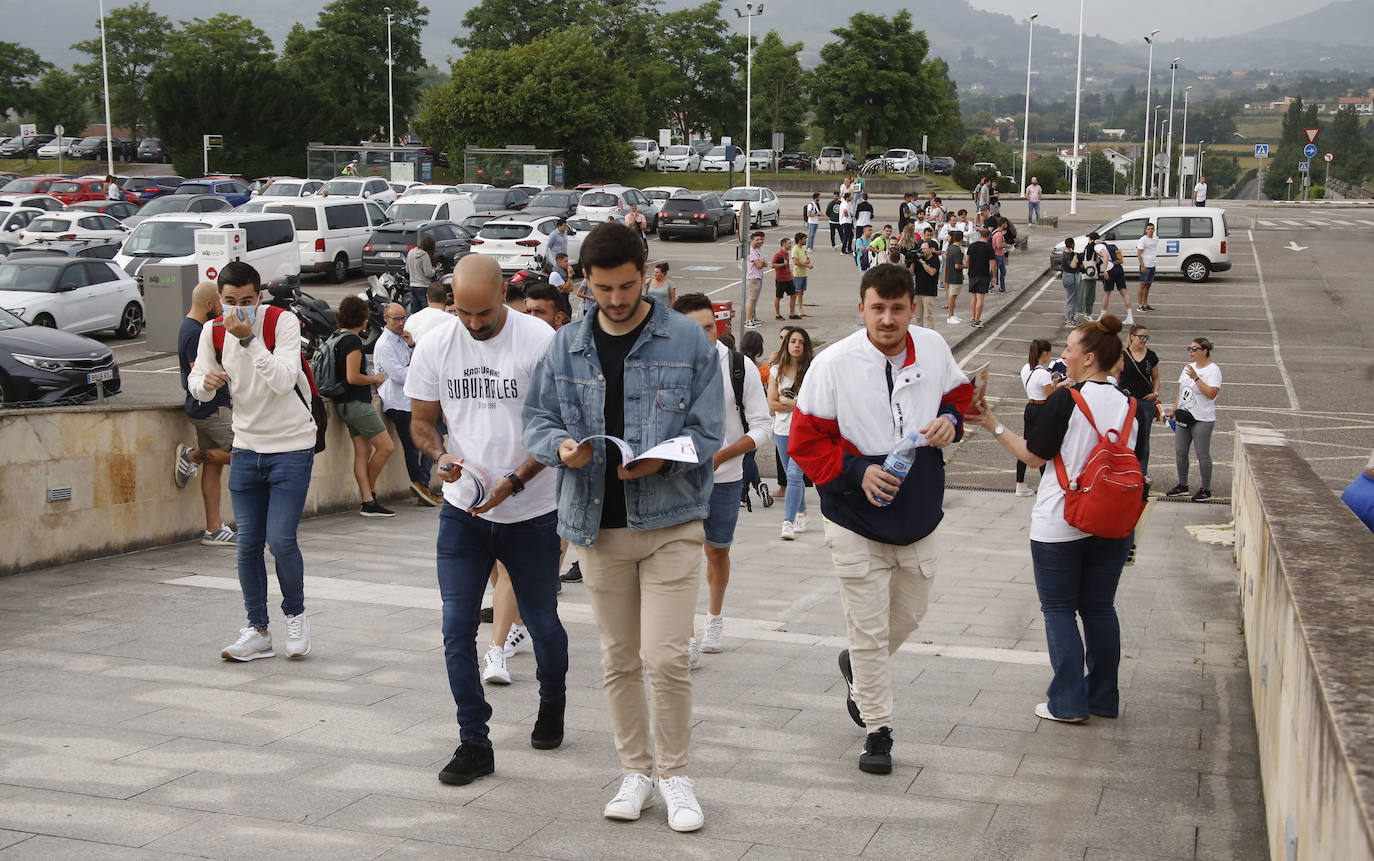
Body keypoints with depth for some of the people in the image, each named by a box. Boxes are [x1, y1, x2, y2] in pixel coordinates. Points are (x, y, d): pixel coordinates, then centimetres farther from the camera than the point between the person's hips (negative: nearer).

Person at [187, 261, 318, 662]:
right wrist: (206, 381, -18)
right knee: (248, 544, 3)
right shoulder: (213, 331, 1)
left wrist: (250, 339, -33)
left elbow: (283, 380, -26)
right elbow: (197, 384, 5)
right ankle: (257, 631, 15)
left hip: (291, 445, -5)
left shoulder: (283, 323, -14)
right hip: (246, 446, 5)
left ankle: (295, 614, 13)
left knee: (280, 538, -11)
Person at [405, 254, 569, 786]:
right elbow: (422, 421, 9)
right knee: (457, 627, -4)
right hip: (463, 511, 2)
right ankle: (474, 742, 7)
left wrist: (513, 482, -19)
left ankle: (552, 703, 40)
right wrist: (442, 457, -13)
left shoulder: (539, 341, -11)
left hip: (531, 511, -2)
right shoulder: (434, 347, -1)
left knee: (542, 623, 11)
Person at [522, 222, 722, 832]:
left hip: (671, 522, -3)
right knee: (618, 660, 12)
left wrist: (661, 460, -21)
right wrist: (561, 447, -13)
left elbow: (707, 432, -2)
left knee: (666, 658, -8)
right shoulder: (566, 347, 7)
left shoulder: (688, 341, -2)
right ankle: (636, 771, 26)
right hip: (598, 526, 3)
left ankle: (673, 773, 10)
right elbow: (537, 419, 10)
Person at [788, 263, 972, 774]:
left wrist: (951, 419, -7)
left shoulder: (933, 349, -3)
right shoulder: (834, 364, -15)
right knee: (868, 629, 0)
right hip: (858, 521, -4)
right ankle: (877, 729, 16)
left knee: (909, 615, 20)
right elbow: (805, 441, -10)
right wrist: (857, 472, -22)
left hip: (919, 514, 4)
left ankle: (857, 667, 50)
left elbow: (959, 393, 16)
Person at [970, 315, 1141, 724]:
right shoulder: (1128, 404, 3)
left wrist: (995, 426, 0)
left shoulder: (1064, 401, -15)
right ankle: (1104, 697, 20)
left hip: (1060, 524, -5)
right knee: (1099, 608, 15)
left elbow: (1035, 455, -9)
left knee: (1059, 609, 5)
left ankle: (1068, 702, 5)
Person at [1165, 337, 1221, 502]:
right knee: (1180, 452, 10)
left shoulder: (1213, 370, -9)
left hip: (1202, 420, -8)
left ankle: (1206, 490, 5)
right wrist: (1174, 410, 17)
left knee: (1203, 454, -2)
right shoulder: (1189, 367, 15)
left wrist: (1196, 378, -23)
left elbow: (1211, 394, -22)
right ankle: (1183, 486, 22)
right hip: (1183, 417, 8)